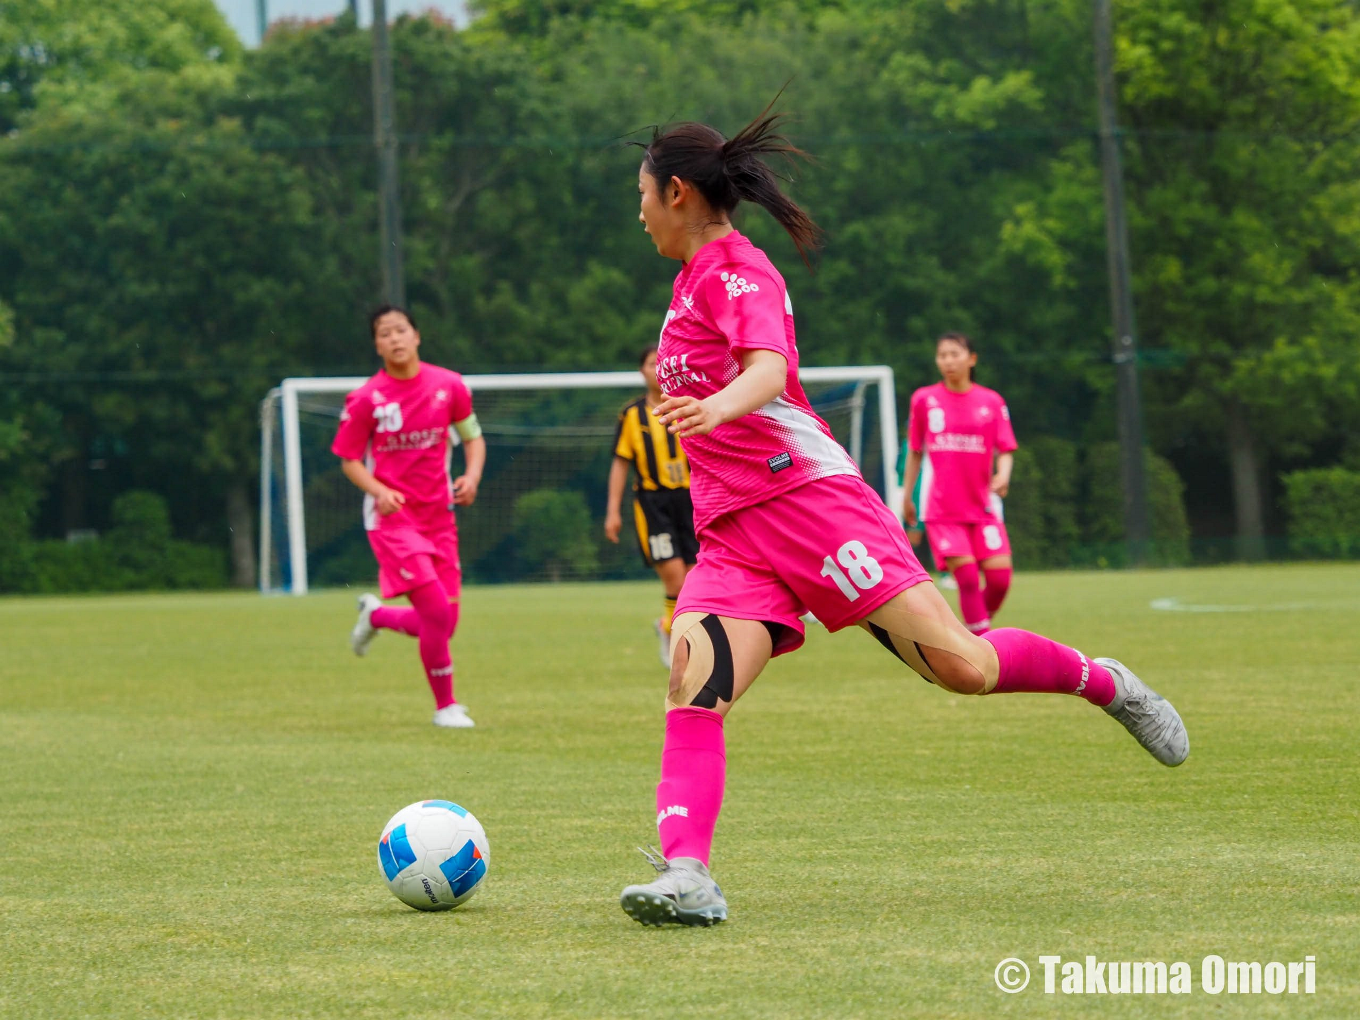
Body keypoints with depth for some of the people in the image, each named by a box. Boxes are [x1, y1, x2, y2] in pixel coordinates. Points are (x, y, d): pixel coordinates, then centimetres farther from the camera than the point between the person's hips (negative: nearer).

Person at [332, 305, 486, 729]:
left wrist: (472, 475, -7)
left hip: (438, 516, 4)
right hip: (392, 517, -4)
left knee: (444, 623, 4)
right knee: (437, 611, -17)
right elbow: (349, 459, 0)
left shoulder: (449, 386, 0)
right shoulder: (367, 399, -9)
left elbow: (473, 437, 13)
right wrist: (378, 491, -18)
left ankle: (375, 615, 35)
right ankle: (446, 705, 1)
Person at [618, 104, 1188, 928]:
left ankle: (1104, 683, 15)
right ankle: (686, 875, -33)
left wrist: (716, 408, -46)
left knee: (961, 665, -14)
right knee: (694, 681, -19)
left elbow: (768, 368, -26)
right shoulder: (697, 279, 22)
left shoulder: (734, 269, -6)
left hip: (807, 497, -8)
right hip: (732, 534, 8)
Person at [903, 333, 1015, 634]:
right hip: (940, 508, -1)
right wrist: (907, 497, 15)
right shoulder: (924, 399, 5)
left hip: (983, 506, 1)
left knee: (1000, 578, -9)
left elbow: (1005, 450, 4)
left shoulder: (991, 401, 6)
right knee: (967, 577, -13)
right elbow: (914, 452, 13)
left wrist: (1002, 475, -18)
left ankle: (977, 627, 17)